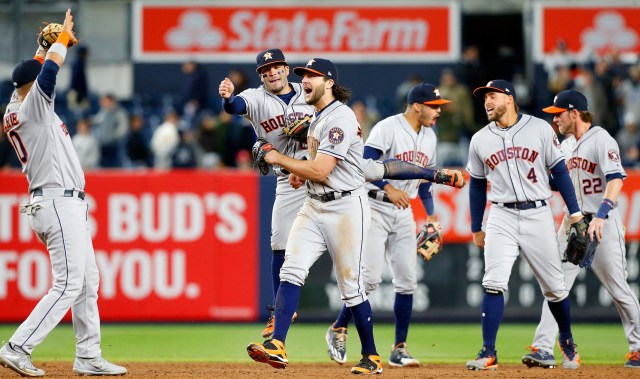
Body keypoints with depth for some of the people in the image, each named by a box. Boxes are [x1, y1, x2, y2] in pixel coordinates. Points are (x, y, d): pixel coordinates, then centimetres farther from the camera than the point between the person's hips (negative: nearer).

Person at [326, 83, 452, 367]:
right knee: (370, 277, -15)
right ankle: (338, 330, 6)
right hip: (375, 208, -7)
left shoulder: (429, 137, 11)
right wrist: (389, 189, -33)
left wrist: (430, 215, 11)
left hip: (403, 213, 7)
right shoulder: (388, 128, -13)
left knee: (407, 280, 1)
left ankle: (399, 351, 7)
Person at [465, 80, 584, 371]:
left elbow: (559, 171, 2)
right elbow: (477, 185, 15)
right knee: (493, 284, -13)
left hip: (538, 215, -1)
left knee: (554, 286, 6)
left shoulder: (540, 129, 0)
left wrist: (575, 213, -1)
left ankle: (567, 341, 29)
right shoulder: (480, 140, 7)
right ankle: (488, 353, -13)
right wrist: (476, 228, 16)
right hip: (502, 218, 1)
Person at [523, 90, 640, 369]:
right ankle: (544, 349, -3)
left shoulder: (601, 140, -13)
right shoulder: (565, 145, 12)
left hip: (603, 223, -7)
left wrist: (601, 214, -38)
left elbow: (616, 179, -26)